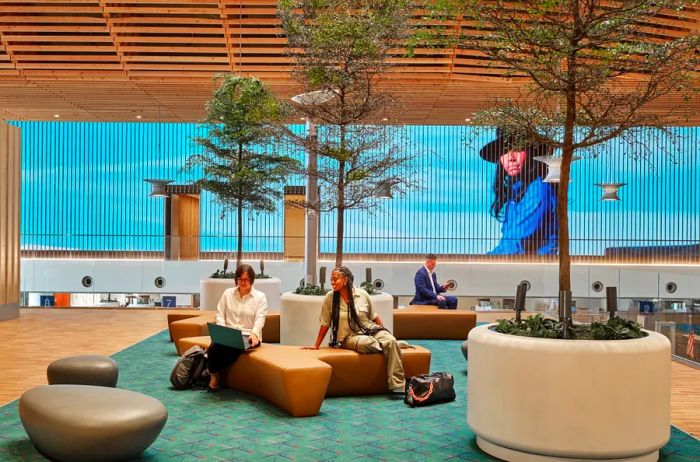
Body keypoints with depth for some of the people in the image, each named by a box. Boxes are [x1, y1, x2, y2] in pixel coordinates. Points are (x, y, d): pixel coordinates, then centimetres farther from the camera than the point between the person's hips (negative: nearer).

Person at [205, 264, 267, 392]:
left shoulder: (260, 297, 5)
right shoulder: (227, 293, 14)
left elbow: (259, 319, -6)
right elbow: (220, 314, 10)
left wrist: (254, 334, -25)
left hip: (247, 336, -2)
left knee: (231, 349, -34)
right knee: (215, 346, -32)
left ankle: (214, 374, -11)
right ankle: (213, 375, -10)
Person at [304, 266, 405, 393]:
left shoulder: (362, 294, -2)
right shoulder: (330, 298, -6)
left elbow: (374, 317, 10)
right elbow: (325, 324, 2)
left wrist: (386, 334, 9)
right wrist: (316, 346, 5)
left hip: (370, 330, 2)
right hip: (349, 337, -1)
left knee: (391, 341, -29)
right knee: (367, 343, -36)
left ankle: (397, 386, -27)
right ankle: (395, 345, -3)